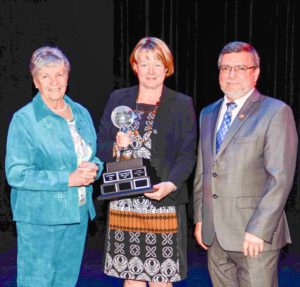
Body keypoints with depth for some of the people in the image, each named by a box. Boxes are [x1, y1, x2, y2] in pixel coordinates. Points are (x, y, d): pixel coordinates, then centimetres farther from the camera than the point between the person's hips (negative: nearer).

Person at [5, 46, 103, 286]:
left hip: (78, 214, 6)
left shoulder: (81, 114, 9)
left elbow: (97, 156, 18)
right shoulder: (24, 119, -9)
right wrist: (68, 179, -20)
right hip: (40, 218, -5)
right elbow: (16, 174, -16)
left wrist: (93, 169, -7)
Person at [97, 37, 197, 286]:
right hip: (123, 204, 2)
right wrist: (117, 146, -11)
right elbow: (101, 146, 11)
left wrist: (171, 185, -18)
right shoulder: (118, 99, 11)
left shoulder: (182, 104, 4)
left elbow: (187, 155, -1)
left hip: (164, 203, -2)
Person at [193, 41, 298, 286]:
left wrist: (258, 229, -17)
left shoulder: (276, 112, -6)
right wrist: (199, 218, 14)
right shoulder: (208, 114, 15)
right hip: (214, 235, 6)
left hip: (255, 236, -5)